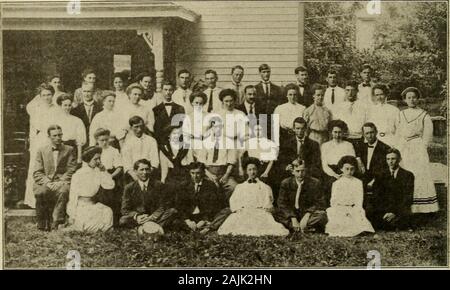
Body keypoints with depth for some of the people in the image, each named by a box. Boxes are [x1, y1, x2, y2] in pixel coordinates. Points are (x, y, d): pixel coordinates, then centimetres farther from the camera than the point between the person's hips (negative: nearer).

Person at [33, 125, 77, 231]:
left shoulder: (69, 150, 13)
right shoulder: (41, 151, 14)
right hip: (44, 183, 1)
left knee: (64, 191, -36)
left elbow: (71, 171, 4)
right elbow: (37, 173, 6)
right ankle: (42, 224, -19)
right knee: (40, 192, -34)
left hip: (61, 183, -1)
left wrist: (59, 182, -14)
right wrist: (48, 183, -13)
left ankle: (55, 223, -29)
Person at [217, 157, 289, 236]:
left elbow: (268, 204, 11)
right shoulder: (239, 187, 28)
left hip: (260, 211, -1)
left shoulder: (265, 187, 22)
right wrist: (238, 209, -4)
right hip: (242, 212, 1)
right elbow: (233, 202, 17)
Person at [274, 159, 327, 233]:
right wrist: (293, 219, -22)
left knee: (321, 215, -32)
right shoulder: (285, 183, -3)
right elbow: (282, 204, -7)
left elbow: (319, 204, -7)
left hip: (308, 215, -1)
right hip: (291, 214, 2)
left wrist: (307, 216, -23)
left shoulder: (315, 183, -6)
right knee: (276, 214, -28)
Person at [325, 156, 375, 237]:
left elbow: (359, 200, 4)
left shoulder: (358, 182, 11)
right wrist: (341, 212, -7)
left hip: (354, 210, 0)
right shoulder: (336, 183, 11)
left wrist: (353, 212, -10)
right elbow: (333, 201, 8)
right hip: (339, 210, 0)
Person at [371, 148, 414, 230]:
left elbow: (408, 198, -3)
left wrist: (395, 212, -17)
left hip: (401, 210, -3)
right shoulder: (382, 175, 15)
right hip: (384, 211, 3)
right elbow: (378, 197, 6)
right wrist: (386, 212, -11)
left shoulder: (408, 175, 6)